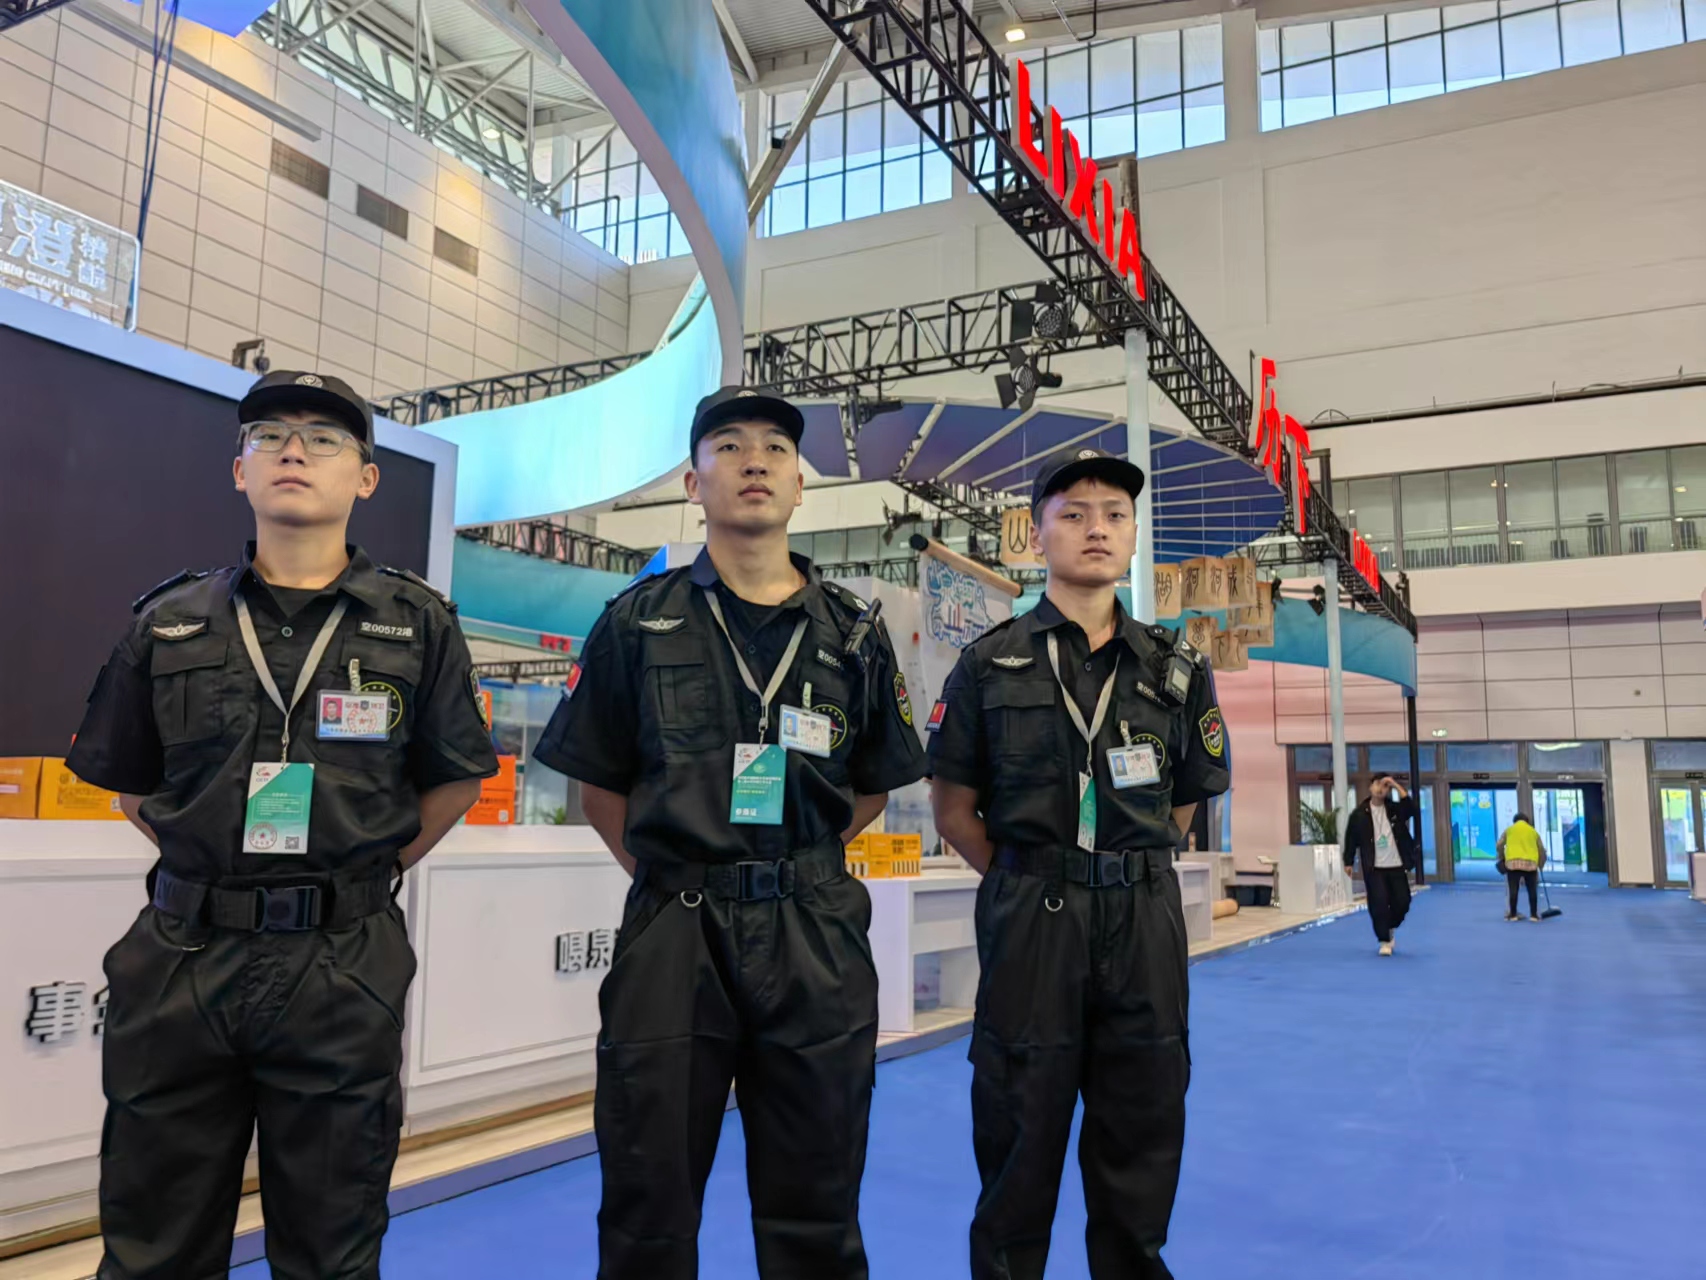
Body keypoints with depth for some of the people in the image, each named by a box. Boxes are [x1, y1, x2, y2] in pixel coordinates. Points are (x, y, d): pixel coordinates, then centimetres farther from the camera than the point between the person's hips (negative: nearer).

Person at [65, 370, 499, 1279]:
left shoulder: (417, 624, 0)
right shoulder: (170, 622, 6)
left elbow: (456, 777, 8)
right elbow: (125, 780, 16)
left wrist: (374, 868, 3)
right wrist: (206, 864, 9)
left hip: (343, 968, -1)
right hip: (178, 958, 2)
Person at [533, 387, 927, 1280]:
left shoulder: (854, 632, 6)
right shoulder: (639, 621, 3)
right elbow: (599, 781, 9)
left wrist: (792, 866, 10)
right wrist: (670, 873, 5)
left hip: (817, 938, 1)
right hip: (672, 934, -1)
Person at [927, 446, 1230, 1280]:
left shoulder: (1176, 671, 7)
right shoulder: (989, 666, 0)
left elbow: (1184, 803, 16)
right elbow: (953, 811, 3)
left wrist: (1125, 872, 10)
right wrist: (1034, 880, 2)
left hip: (1145, 921, 3)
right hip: (1029, 921, -2)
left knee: (1140, 1142, 12)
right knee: (1019, 1144, 7)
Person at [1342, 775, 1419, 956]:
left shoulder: (1394, 809, 4)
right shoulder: (1359, 813, -2)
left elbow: (1412, 809, -16)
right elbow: (1351, 838, 3)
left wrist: (1396, 786, -16)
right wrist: (1348, 862, 3)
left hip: (1397, 866, 3)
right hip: (1374, 868, -2)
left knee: (1402, 902, 6)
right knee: (1378, 904, -8)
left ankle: (1389, 929, 34)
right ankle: (1384, 941, 5)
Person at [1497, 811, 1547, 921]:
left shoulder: (1509, 829, 19)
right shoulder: (1533, 831, 22)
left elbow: (1500, 845, 10)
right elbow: (1542, 850, 20)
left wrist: (1501, 858, 24)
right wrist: (1540, 865, 31)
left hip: (1513, 862, -1)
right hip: (1530, 862, 1)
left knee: (1513, 890, 1)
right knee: (1532, 890, 7)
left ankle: (1513, 915, 4)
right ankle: (1534, 915, 7)